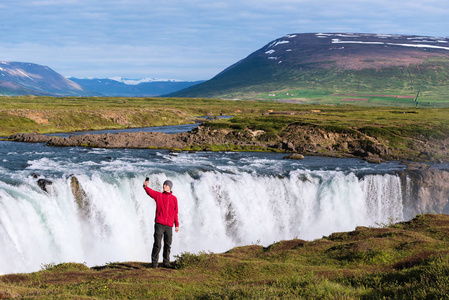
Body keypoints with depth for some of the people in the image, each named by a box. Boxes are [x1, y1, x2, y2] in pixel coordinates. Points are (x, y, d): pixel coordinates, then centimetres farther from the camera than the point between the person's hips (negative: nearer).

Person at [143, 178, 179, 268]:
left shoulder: (174, 198, 12)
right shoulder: (159, 195, 6)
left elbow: (175, 213, 15)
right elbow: (150, 192, -14)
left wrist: (177, 224, 12)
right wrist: (145, 186, -36)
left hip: (169, 226, 3)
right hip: (159, 224, -3)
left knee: (168, 245, 9)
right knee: (157, 245, -6)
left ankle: (166, 262, 20)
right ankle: (154, 262, 1)